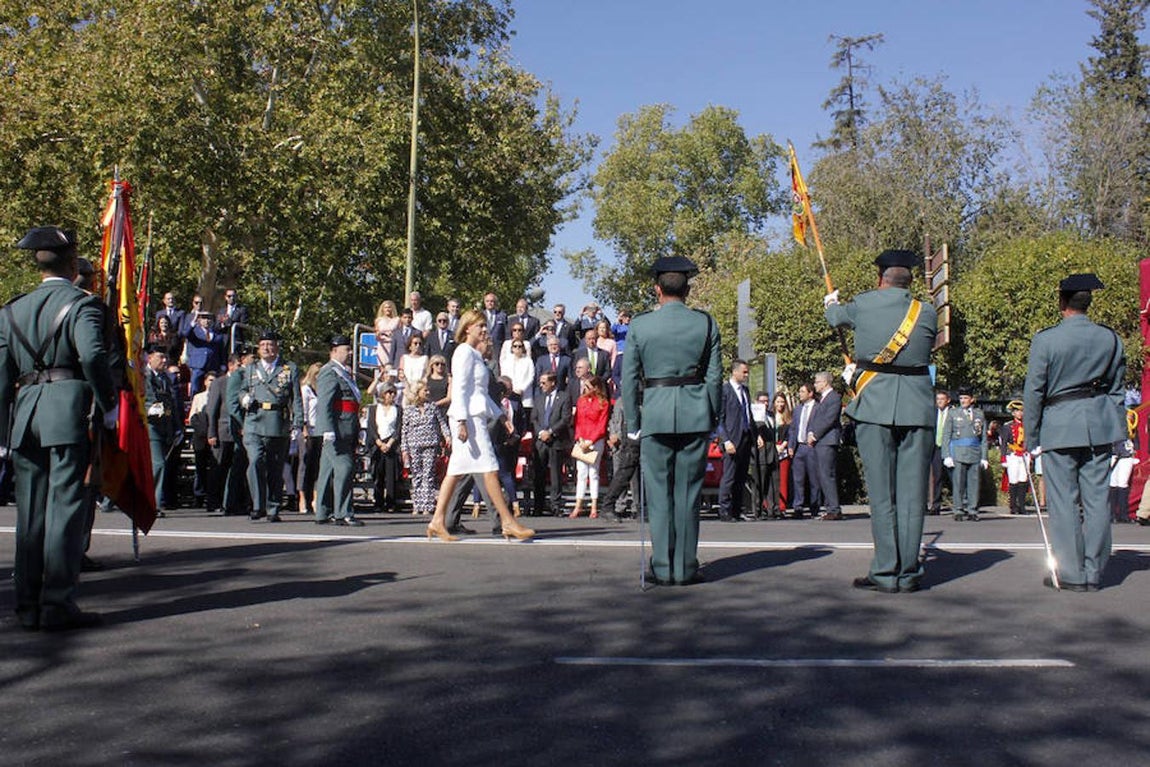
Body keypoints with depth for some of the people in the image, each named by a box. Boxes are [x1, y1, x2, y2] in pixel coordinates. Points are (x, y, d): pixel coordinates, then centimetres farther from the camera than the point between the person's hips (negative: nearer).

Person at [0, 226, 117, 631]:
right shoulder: (82, 303, -2)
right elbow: (92, 355, -20)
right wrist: (109, 405, -9)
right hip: (68, 410, -5)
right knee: (65, 506, -3)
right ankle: (57, 603, -3)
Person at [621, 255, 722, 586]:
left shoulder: (639, 326, -1)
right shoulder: (706, 323, 1)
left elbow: (629, 379, 1)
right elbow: (715, 376, 2)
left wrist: (633, 423, 9)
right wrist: (713, 418, 12)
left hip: (655, 415, -1)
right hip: (696, 415, 1)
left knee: (659, 494, 6)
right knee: (688, 494, 6)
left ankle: (663, 568, 7)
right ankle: (685, 568, 10)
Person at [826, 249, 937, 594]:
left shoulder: (863, 304, 2)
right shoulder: (927, 312, 6)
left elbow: (837, 317, 23)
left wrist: (831, 304, 50)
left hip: (875, 405, -2)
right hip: (918, 406, 2)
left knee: (881, 491, 2)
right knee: (912, 492, 5)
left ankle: (886, 573, 2)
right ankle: (909, 574, 8)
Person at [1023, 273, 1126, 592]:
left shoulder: (1045, 339, -7)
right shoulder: (1110, 338, 5)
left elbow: (1033, 392, -5)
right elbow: (1116, 387, 11)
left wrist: (1031, 439, 2)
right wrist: (1116, 426, 19)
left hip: (1059, 426, -4)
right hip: (1099, 425, 4)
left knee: (1063, 500, 1)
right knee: (1096, 497, 7)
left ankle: (1072, 574, 3)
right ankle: (1094, 572, 12)